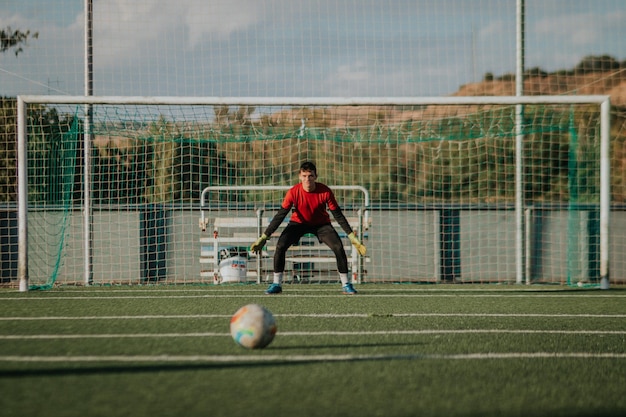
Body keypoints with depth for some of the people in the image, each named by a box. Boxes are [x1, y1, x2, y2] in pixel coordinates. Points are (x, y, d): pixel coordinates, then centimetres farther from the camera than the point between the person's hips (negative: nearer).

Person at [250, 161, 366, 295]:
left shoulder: (325, 191, -25)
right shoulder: (293, 192, -25)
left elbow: (338, 215, -15)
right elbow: (280, 215, -19)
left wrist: (351, 236, -18)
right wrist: (263, 238, -20)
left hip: (321, 223, 0)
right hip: (298, 222, 0)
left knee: (338, 247, -19)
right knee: (280, 246, -21)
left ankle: (346, 284, -3)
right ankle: (277, 284, -6)